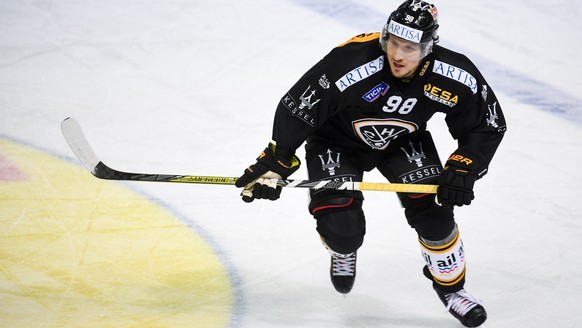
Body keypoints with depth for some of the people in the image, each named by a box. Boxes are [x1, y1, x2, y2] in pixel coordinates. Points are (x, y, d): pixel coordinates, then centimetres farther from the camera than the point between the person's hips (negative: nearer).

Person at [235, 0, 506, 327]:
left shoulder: (453, 77, -27)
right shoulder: (349, 64, -38)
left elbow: (488, 126, -11)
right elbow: (296, 109, -29)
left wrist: (463, 168, -24)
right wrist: (274, 164, -27)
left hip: (403, 141, 2)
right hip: (337, 142, -2)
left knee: (433, 208, -14)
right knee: (342, 228, -14)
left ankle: (451, 286, 13)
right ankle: (343, 250, 27)